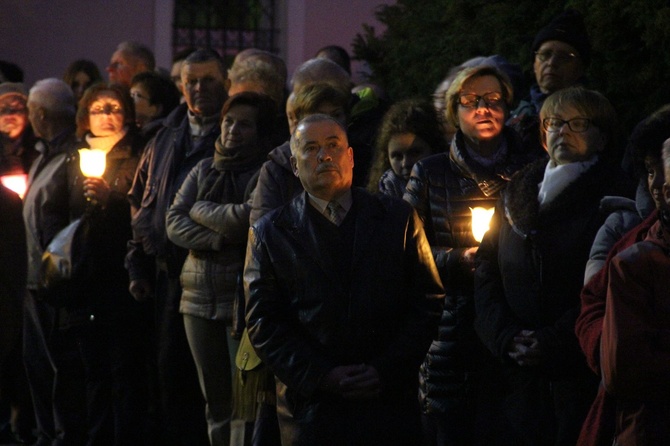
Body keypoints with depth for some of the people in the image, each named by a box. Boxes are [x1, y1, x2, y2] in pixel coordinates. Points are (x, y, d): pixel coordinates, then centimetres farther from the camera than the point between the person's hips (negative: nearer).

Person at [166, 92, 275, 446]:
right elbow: (174, 223, 5)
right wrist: (218, 240, -11)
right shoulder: (204, 171, 15)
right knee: (215, 399, 8)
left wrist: (201, 210, -2)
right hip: (201, 297, 6)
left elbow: (249, 219, -17)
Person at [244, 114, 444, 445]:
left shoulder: (399, 218, 8)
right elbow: (263, 324, 1)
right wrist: (321, 376, -11)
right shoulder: (269, 233, 7)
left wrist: (386, 370, -7)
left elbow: (427, 302, 4)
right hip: (311, 404, -1)